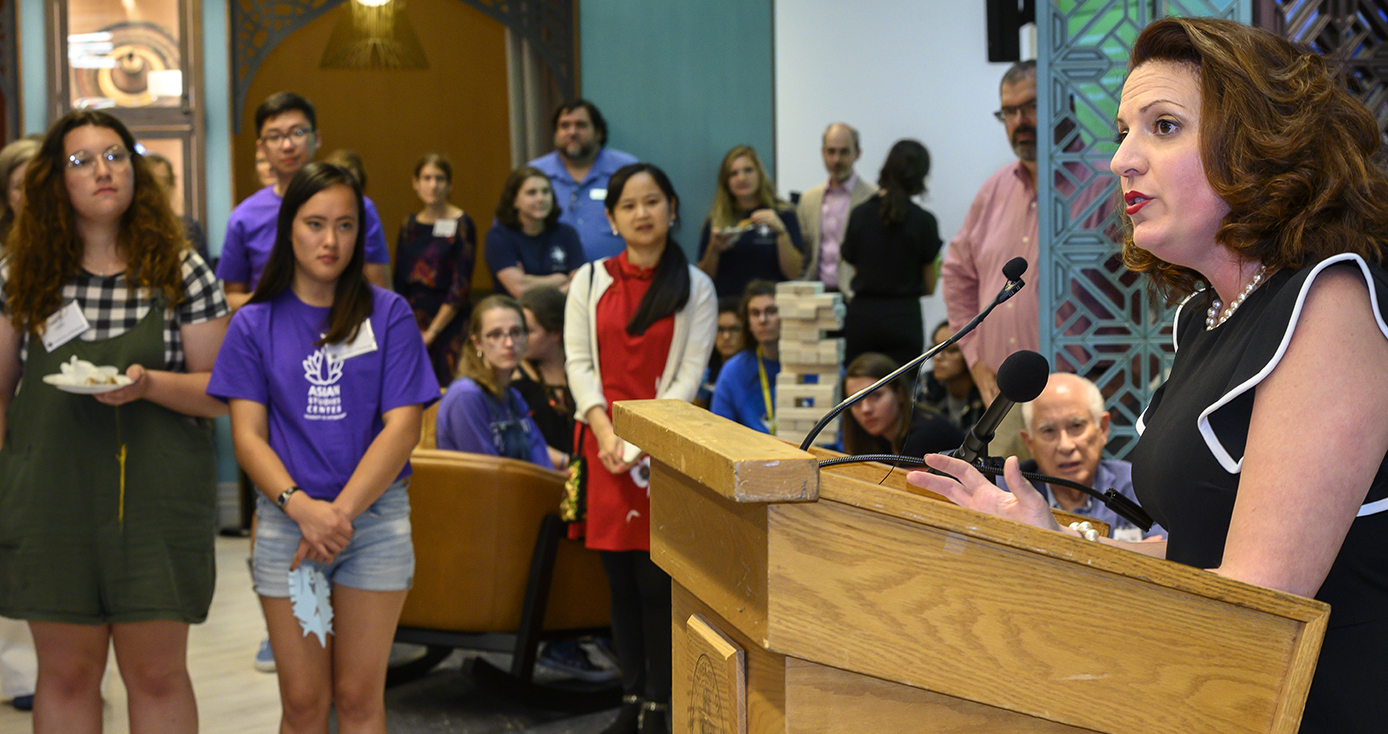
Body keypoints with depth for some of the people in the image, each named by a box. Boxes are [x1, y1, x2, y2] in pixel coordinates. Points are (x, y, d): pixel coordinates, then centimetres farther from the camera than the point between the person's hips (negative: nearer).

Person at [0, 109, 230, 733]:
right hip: (52, 497, 2)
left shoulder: (181, 272, -1)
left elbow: (221, 391, 0)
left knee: (157, 674, 4)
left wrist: (148, 384, -18)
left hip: (155, 499, -1)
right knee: (65, 673, 9)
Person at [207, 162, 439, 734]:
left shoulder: (388, 314, 2)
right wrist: (302, 507, -17)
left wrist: (342, 511, -14)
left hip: (375, 517, 0)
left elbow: (402, 427, -5)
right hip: (285, 520, 1)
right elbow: (247, 435, -1)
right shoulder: (256, 323, 5)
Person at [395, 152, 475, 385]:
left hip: (450, 320, -4)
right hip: (414, 315, 4)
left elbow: (461, 287, -8)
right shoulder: (409, 225, 11)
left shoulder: (461, 225, -4)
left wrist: (432, 331, -10)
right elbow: (399, 282, 10)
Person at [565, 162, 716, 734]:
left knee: (658, 582, -4)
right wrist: (605, 433, -9)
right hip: (604, 445, 2)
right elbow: (579, 363, 5)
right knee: (621, 581, 7)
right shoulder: (590, 281, 10)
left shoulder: (695, 287, 3)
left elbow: (689, 375, -3)